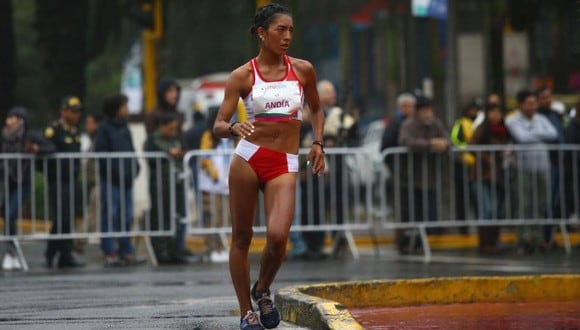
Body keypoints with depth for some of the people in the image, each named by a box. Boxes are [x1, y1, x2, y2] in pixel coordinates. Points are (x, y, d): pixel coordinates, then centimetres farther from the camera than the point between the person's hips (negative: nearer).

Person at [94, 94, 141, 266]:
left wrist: (134, 167, 6)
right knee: (110, 216, -7)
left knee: (126, 218, 9)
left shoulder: (124, 127, 17)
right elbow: (101, 153, -12)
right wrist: (116, 171, -16)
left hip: (126, 180, 7)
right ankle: (110, 254, -6)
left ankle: (126, 251, 15)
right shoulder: (104, 128, -5)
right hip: (110, 180, -7)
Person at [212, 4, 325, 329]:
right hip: (248, 157, 0)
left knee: (278, 236, -19)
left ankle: (262, 291, 10)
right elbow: (218, 125, -2)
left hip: (285, 165, 1)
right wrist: (233, 127, -24)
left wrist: (318, 143, 11)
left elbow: (316, 109, 24)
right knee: (242, 237, 3)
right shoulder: (243, 76, 2)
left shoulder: (303, 70, 7)